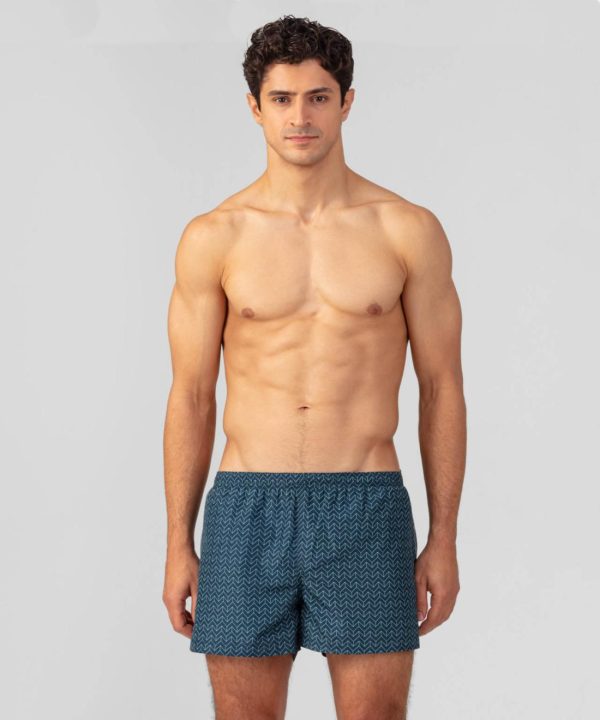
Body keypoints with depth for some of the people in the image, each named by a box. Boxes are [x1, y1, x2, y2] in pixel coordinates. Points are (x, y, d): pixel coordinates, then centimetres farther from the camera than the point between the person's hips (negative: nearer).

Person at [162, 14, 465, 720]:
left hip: (367, 511, 0)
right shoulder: (213, 238, 2)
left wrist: (444, 539, 2)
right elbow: (191, 396, 6)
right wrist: (178, 545, 4)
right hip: (246, 510, 1)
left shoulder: (410, 231, 1)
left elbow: (441, 387, 5)